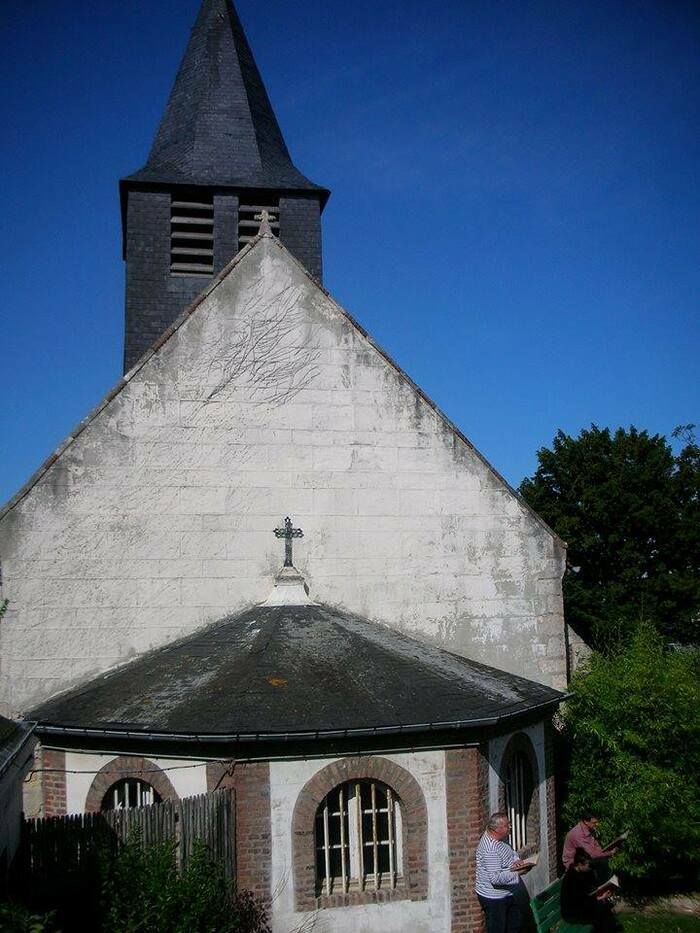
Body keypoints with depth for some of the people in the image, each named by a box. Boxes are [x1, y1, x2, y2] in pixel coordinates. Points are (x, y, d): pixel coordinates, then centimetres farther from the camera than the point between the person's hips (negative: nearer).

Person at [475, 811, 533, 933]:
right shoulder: (490, 850, -31)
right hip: (494, 898, -10)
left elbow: (510, 855, 16)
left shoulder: (499, 839, -1)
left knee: (518, 923, 23)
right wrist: (518, 873, -26)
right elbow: (496, 878, -33)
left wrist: (517, 861, -6)